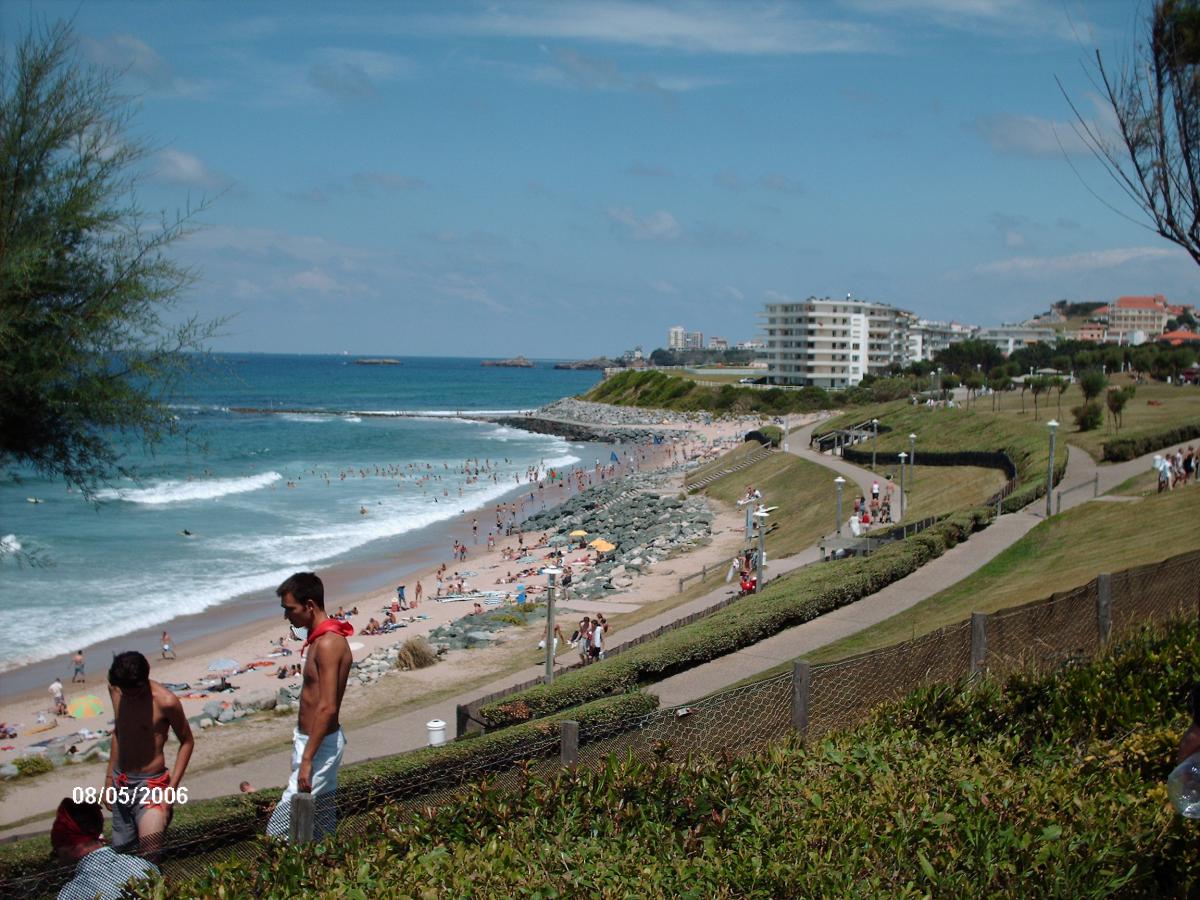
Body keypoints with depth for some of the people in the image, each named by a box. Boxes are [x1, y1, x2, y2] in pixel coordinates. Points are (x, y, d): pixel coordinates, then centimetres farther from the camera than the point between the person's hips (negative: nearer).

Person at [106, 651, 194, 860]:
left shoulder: (166, 702, -18)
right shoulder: (115, 689, -1)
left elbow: (187, 742, -6)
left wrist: (171, 789, -12)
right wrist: (110, 776, 17)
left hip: (150, 784, -6)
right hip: (120, 782, 6)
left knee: (150, 854, -20)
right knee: (121, 848, 12)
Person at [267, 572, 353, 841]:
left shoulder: (328, 644, -22)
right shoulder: (320, 638, 9)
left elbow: (327, 707, -26)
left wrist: (307, 760, -25)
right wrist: (300, 736, 23)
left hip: (319, 745, -10)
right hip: (313, 738, 10)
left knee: (281, 826, -9)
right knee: (321, 820, 15)